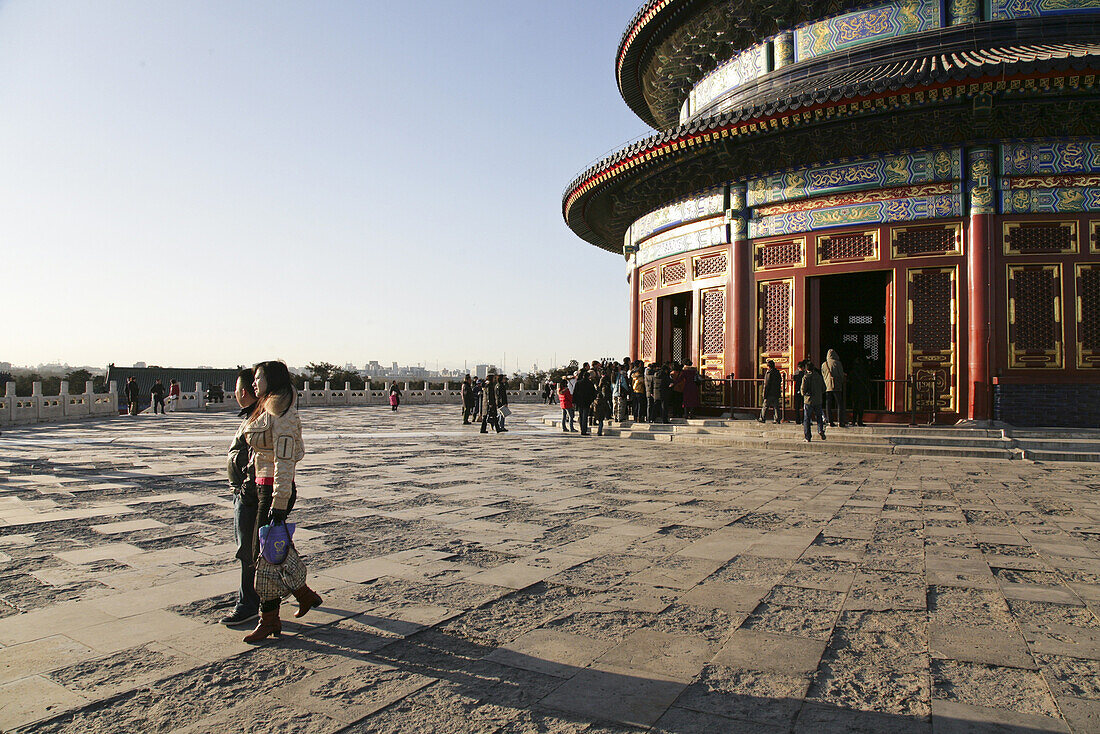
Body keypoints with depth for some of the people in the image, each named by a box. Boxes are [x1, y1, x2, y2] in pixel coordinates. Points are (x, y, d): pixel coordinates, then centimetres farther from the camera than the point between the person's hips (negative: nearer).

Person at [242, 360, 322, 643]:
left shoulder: (281, 414, -16)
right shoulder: (265, 410, 15)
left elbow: (284, 460, -22)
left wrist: (279, 504, -24)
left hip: (275, 490, -10)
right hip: (263, 487, 10)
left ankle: (269, 620, 10)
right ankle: (305, 594, 31)